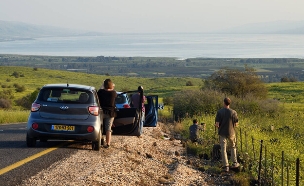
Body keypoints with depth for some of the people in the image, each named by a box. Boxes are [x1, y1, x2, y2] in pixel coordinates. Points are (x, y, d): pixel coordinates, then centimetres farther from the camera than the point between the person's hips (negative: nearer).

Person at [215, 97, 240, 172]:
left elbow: (217, 124, -13)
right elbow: (236, 124, -6)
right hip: (231, 132, 1)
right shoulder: (233, 112, -10)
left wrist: (217, 126, 10)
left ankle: (226, 166, 4)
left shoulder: (219, 112, -12)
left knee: (223, 149, 6)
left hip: (222, 133, -1)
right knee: (233, 147, 23)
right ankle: (234, 163, 24)